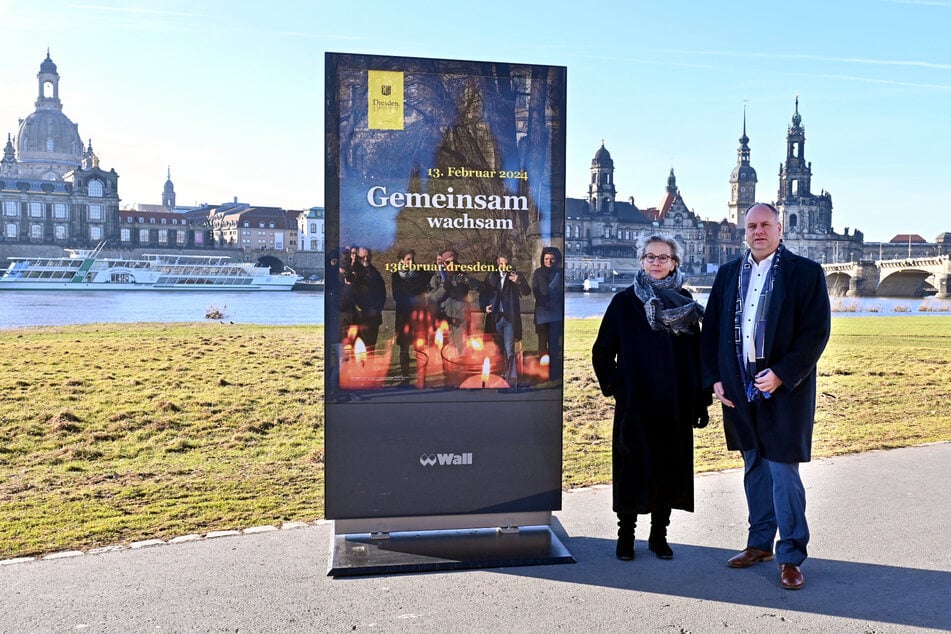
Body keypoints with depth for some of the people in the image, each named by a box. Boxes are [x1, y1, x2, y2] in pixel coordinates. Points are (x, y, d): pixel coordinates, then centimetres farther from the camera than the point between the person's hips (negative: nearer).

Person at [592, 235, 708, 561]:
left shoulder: (685, 303, 6)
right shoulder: (624, 302, -1)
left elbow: (697, 353, 6)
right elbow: (602, 351, 2)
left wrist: (701, 401, 3)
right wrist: (614, 386, -6)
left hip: (676, 404, 2)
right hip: (635, 402, -2)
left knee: (670, 466, 8)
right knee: (633, 466, 3)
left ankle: (659, 534, 23)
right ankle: (626, 534, 18)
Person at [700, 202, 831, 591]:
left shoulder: (805, 273, -3)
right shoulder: (729, 274, 9)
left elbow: (816, 333, -9)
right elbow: (712, 330, 9)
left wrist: (781, 374, -17)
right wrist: (715, 379, 1)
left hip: (784, 389, -4)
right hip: (740, 390, 4)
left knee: (783, 471, -3)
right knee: (754, 468, 14)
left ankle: (791, 557, 11)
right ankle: (760, 544, 27)